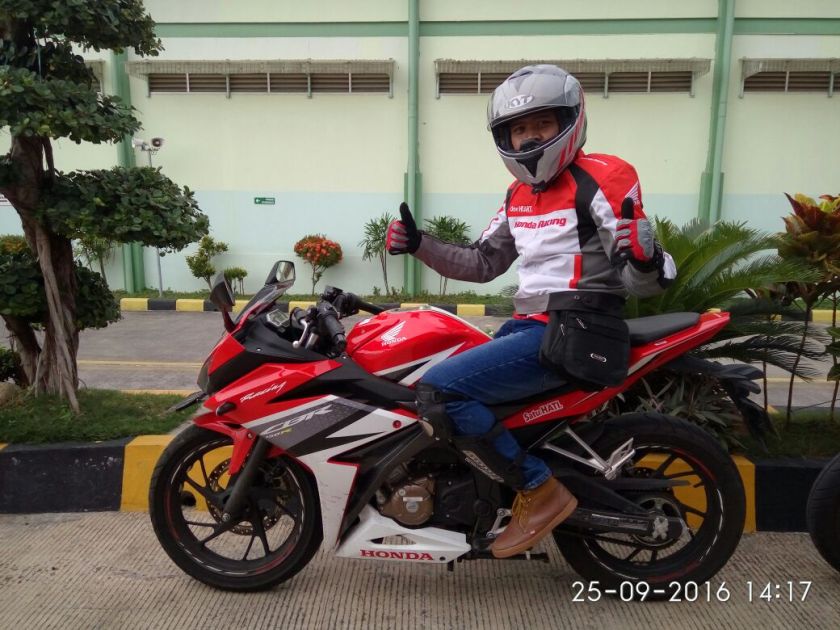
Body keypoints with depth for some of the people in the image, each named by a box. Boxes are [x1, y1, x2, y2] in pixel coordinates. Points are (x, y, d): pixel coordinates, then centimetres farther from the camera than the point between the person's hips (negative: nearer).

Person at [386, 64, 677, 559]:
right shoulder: (520, 193, 14)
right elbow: (483, 263, 20)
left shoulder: (601, 180, -10)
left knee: (438, 389, -20)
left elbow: (642, 283, -11)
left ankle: (541, 490, -8)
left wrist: (648, 260, -35)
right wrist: (418, 244, 8)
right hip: (528, 325, 9)